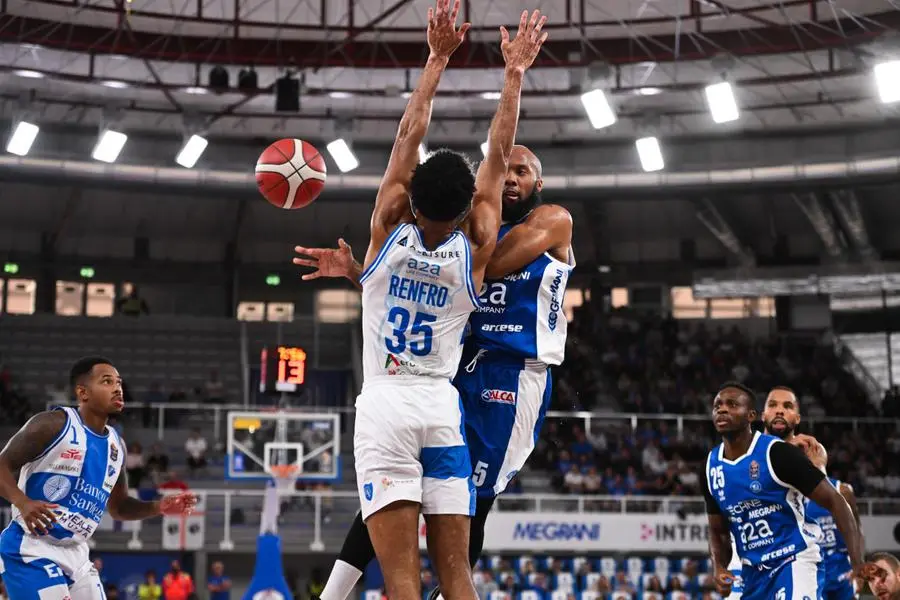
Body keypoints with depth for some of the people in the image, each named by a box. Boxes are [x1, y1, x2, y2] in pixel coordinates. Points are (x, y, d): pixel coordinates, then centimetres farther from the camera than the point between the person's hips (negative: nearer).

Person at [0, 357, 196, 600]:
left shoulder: (116, 445, 10)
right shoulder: (54, 424, -11)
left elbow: (118, 507, 20)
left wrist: (158, 507, 2)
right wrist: (23, 502, -30)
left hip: (75, 555, 8)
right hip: (31, 551, -8)